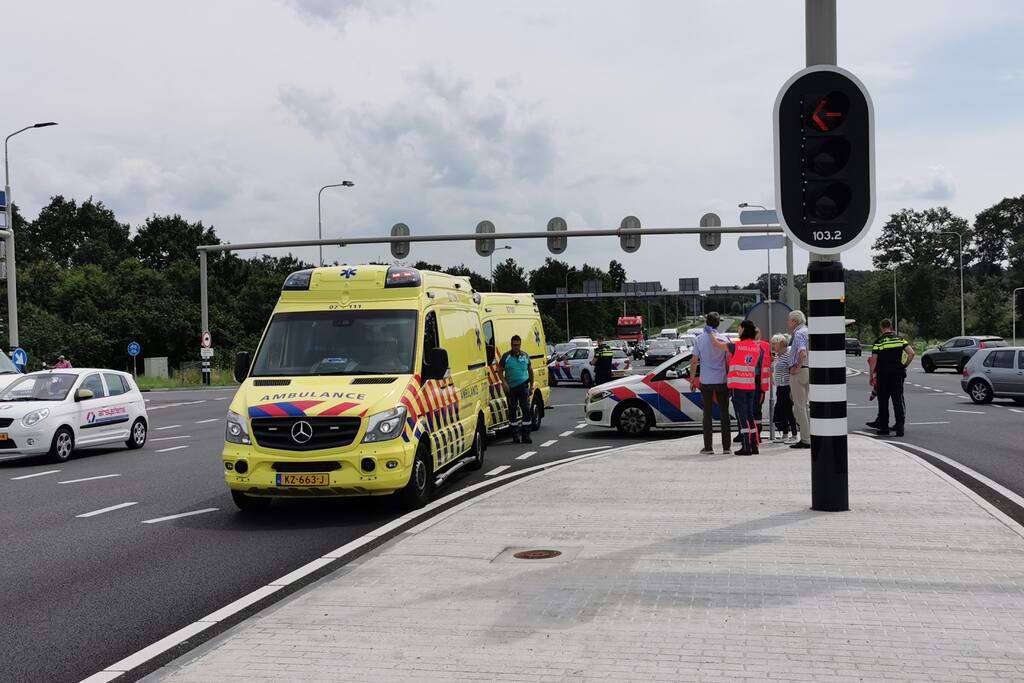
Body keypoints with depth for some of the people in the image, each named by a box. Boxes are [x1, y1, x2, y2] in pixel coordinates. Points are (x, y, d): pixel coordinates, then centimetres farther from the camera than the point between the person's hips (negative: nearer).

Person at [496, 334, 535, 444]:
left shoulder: (525, 355, 8)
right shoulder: (506, 356, 2)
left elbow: (530, 370, 18)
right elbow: (500, 371, 5)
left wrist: (531, 385, 15)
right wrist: (504, 382, -10)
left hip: (523, 386, 0)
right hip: (510, 388, 0)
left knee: (526, 410, -9)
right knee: (513, 411, 6)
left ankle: (526, 435, -6)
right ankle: (515, 435, 15)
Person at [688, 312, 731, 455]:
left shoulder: (699, 339, -2)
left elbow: (694, 361, -1)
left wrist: (692, 379, 7)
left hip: (705, 381, 0)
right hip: (722, 380, 0)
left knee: (707, 414, 5)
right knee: (724, 414, 7)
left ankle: (708, 447, 3)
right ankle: (726, 446, 9)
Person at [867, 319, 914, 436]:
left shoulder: (879, 341, -4)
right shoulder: (900, 339, 4)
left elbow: (873, 360, -7)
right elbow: (911, 353, -5)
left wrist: (871, 376, 0)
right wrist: (904, 365, 7)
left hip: (883, 374, -2)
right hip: (898, 374, 2)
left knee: (883, 401, 8)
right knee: (898, 400, 3)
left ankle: (884, 426, 11)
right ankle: (900, 425, -6)